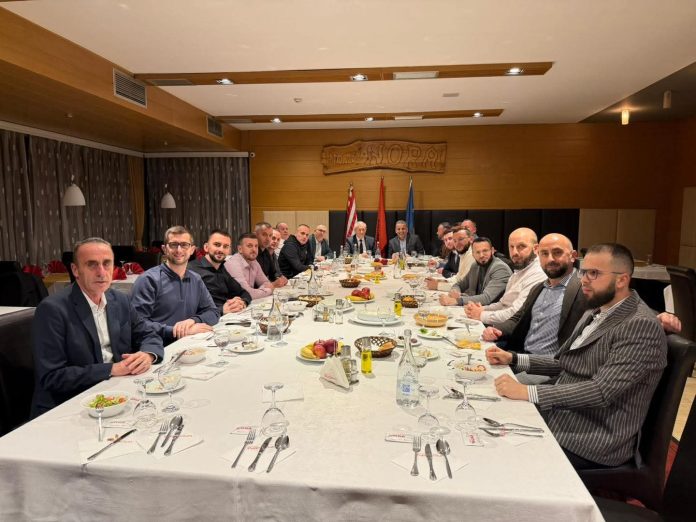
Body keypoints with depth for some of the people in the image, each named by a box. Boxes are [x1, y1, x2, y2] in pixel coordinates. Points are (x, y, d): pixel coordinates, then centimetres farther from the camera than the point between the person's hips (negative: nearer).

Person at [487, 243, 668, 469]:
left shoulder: (642, 326, -18)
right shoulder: (594, 313, 11)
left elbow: (602, 390, -27)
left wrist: (527, 392, -30)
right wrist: (513, 359, 6)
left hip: (592, 442, -8)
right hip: (556, 418, 8)